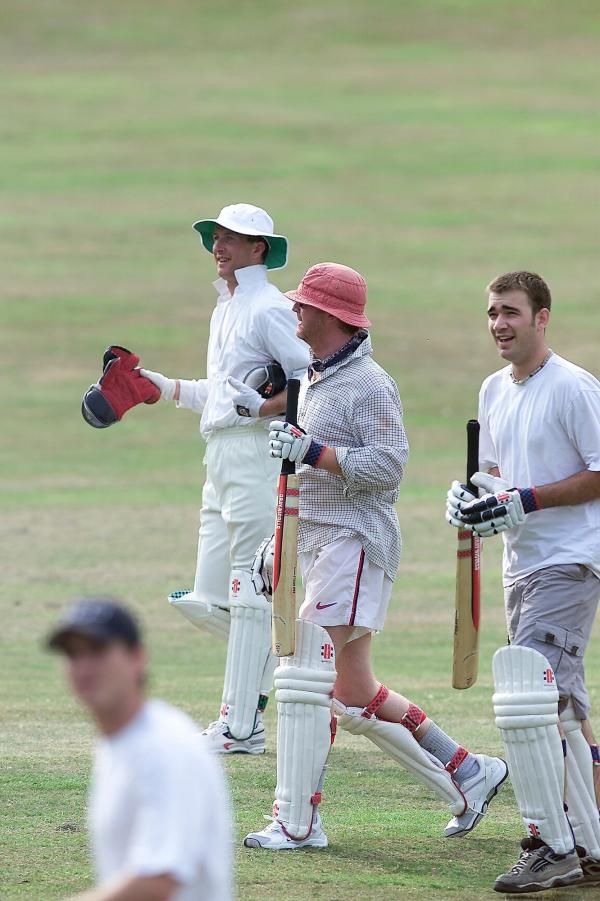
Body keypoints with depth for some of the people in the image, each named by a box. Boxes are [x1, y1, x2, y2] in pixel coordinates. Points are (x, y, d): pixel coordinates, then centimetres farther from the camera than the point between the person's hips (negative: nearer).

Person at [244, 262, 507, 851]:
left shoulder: (369, 385, -11)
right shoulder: (313, 381, 19)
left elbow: (387, 466, -20)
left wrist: (310, 451, -24)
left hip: (356, 541, -10)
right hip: (316, 541, 10)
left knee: (306, 675, -15)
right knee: (354, 696, 9)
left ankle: (297, 822, -14)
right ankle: (465, 774, 19)